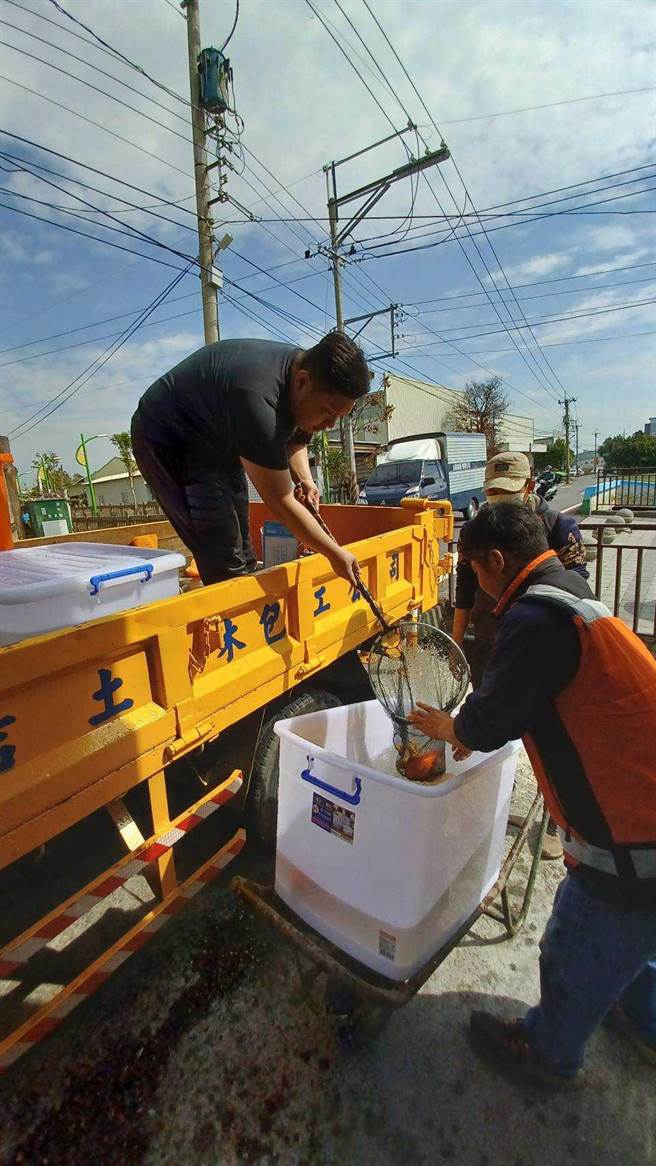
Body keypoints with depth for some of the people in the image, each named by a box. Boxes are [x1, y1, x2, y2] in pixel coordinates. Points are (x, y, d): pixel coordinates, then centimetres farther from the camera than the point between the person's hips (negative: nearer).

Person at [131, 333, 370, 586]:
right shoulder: (258, 398, -37)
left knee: (242, 557, 6)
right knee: (226, 565, -17)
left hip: (218, 442, 9)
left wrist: (305, 480, -10)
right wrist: (335, 554, -25)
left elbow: (295, 441, 10)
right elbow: (280, 503, -33)